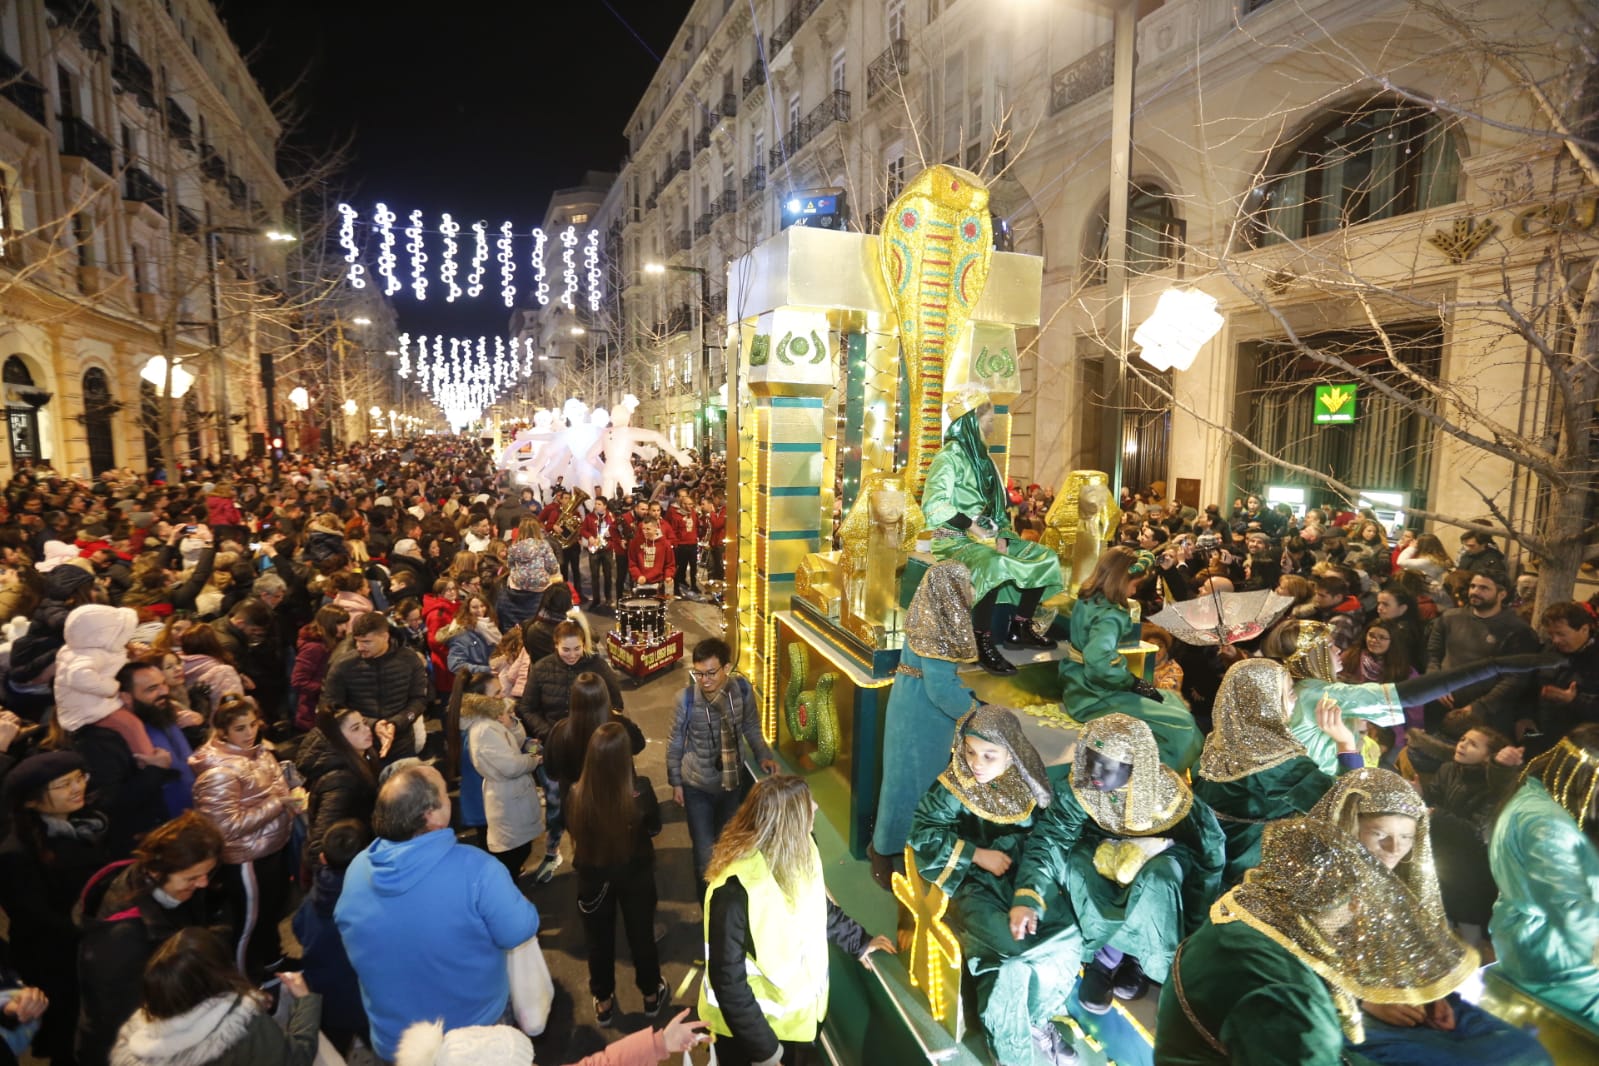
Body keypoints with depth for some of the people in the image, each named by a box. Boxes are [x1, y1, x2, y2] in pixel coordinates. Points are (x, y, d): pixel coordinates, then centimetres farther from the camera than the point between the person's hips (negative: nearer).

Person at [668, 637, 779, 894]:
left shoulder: (742, 689, -19)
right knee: (705, 852, 1)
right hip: (696, 786, -3)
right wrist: (676, 782, 0)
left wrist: (763, 756, -12)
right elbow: (675, 743, -8)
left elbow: (751, 727, 1)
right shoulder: (687, 699, -24)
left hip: (732, 781, 3)